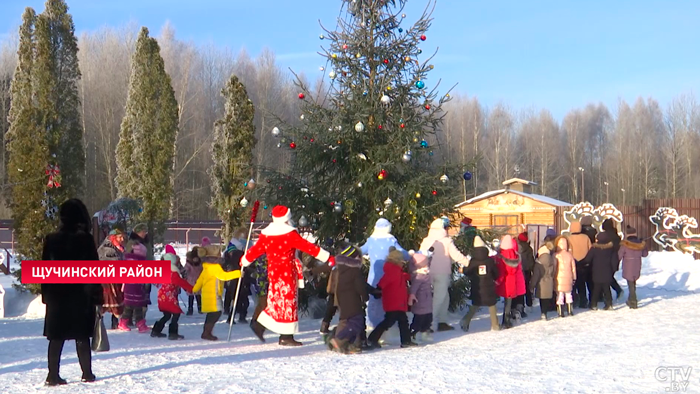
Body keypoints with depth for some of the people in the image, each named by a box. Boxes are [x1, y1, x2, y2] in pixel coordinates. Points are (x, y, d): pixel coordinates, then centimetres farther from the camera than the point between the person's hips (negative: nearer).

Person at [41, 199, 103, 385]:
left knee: (56, 336, 6)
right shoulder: (85, 239, -7)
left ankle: (53, 375, 4)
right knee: (82, 336, 7)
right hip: (81, 295, -2)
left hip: (56, 295, 2)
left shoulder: (51, 239, 2)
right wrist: (97, 296, -2)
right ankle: (87, 373, 12)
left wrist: (46, 294, 12)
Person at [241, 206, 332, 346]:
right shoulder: (290, 234, -13)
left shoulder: (266, 234, 5)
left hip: (272, 271, 6)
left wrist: (244, 261, 34)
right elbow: (308, 247, -14)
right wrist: (327, 257, -11)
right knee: (287, 301, 0)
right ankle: (286, 336, 4)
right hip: (287, 272, -6)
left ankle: (260, 324, 9)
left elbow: (256, 249, 15)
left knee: (277, 300, 16)